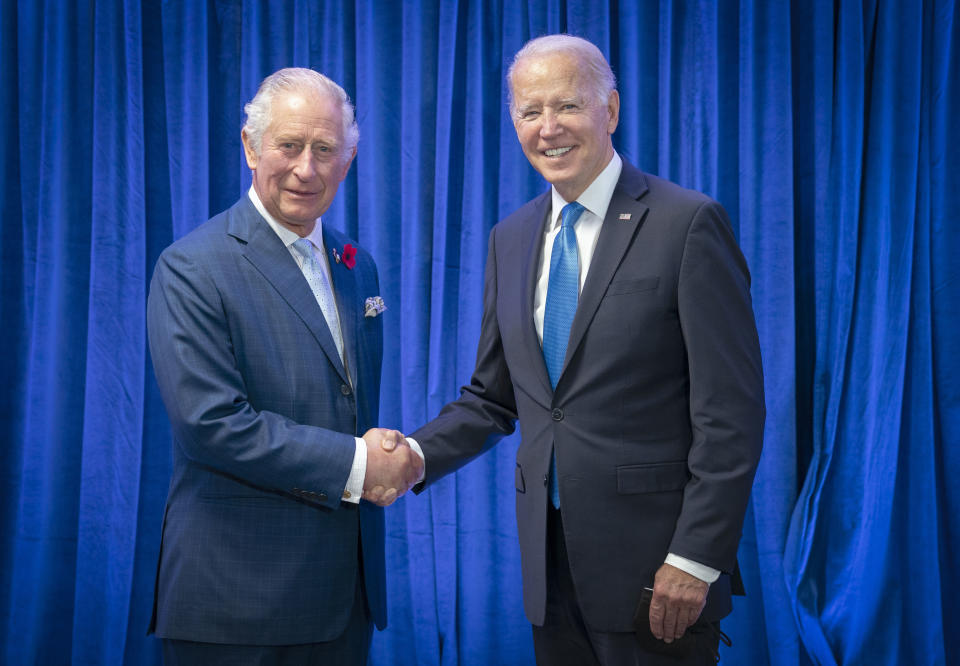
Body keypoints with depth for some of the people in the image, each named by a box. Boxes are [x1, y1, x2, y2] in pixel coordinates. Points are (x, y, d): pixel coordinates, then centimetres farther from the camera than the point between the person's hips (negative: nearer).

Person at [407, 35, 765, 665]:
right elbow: (492, 399, 13)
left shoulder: (688, 223, -10)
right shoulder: (511, 238, 9)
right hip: (550, 563, 6)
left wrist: (696, 559, -16)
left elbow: (730, 411, -13)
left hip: (655, 566, -5)